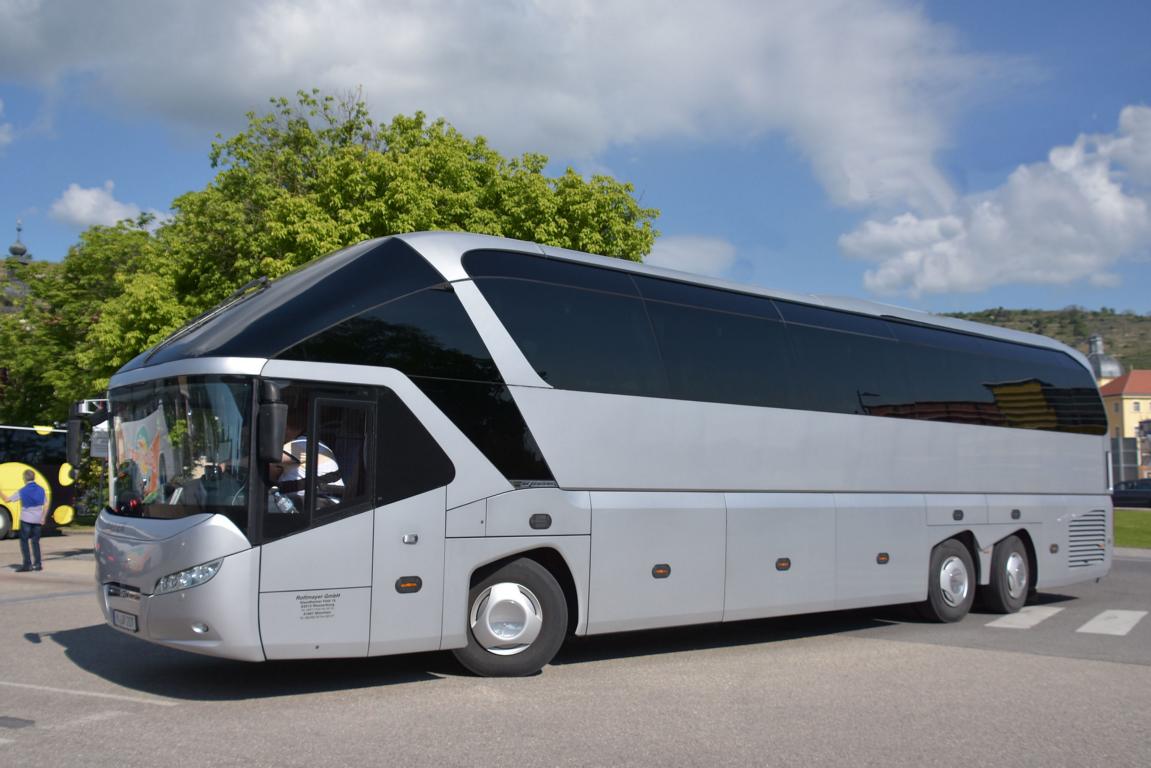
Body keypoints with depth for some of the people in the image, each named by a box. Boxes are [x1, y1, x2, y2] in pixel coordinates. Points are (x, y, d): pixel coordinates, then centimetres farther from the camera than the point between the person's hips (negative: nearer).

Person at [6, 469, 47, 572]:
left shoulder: (22, 491, -8)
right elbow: (46, 505, 6)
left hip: (26, 519, -4)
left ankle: (27, 564, -3)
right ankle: (38, 564, 10)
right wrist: (42, 517, 13)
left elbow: (8, 499, -4)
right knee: (35, 541, 12)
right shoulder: (41, 490, 5)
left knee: (24, 541, 3)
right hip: (37, 520, 4)